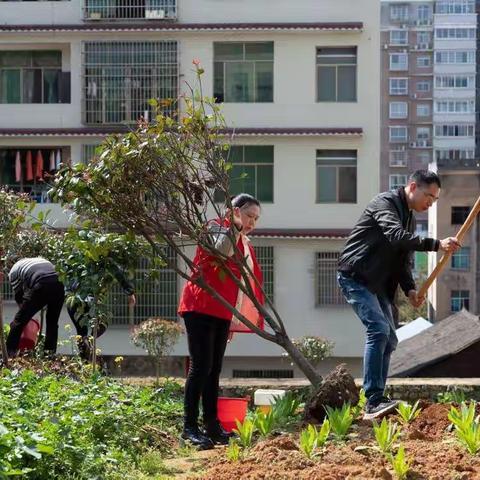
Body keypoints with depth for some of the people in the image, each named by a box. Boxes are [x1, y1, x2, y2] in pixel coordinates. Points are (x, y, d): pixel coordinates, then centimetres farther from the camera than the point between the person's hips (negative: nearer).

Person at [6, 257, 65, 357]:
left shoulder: (14, 270, 24)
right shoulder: (41, 260, 38)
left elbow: (18, 295, 23)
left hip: (40, 287, -4)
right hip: (59, 285, 4)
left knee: (19, 320, 9)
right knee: (52, 322, 24)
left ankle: (9, 351, 10)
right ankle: (50, 351, 24)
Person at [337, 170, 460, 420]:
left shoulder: (410, 218, 17)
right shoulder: (385, 203, -11)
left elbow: (404, 261, 14)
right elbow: (396, 236, -29)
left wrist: (410, 289, -5)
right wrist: (436, 245, -34)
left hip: (378, 285, 10)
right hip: (355, 276, -10)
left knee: (389, 340, 6)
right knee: (378, 329, -22)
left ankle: (376, 402, 10)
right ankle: (373, 403, -25)